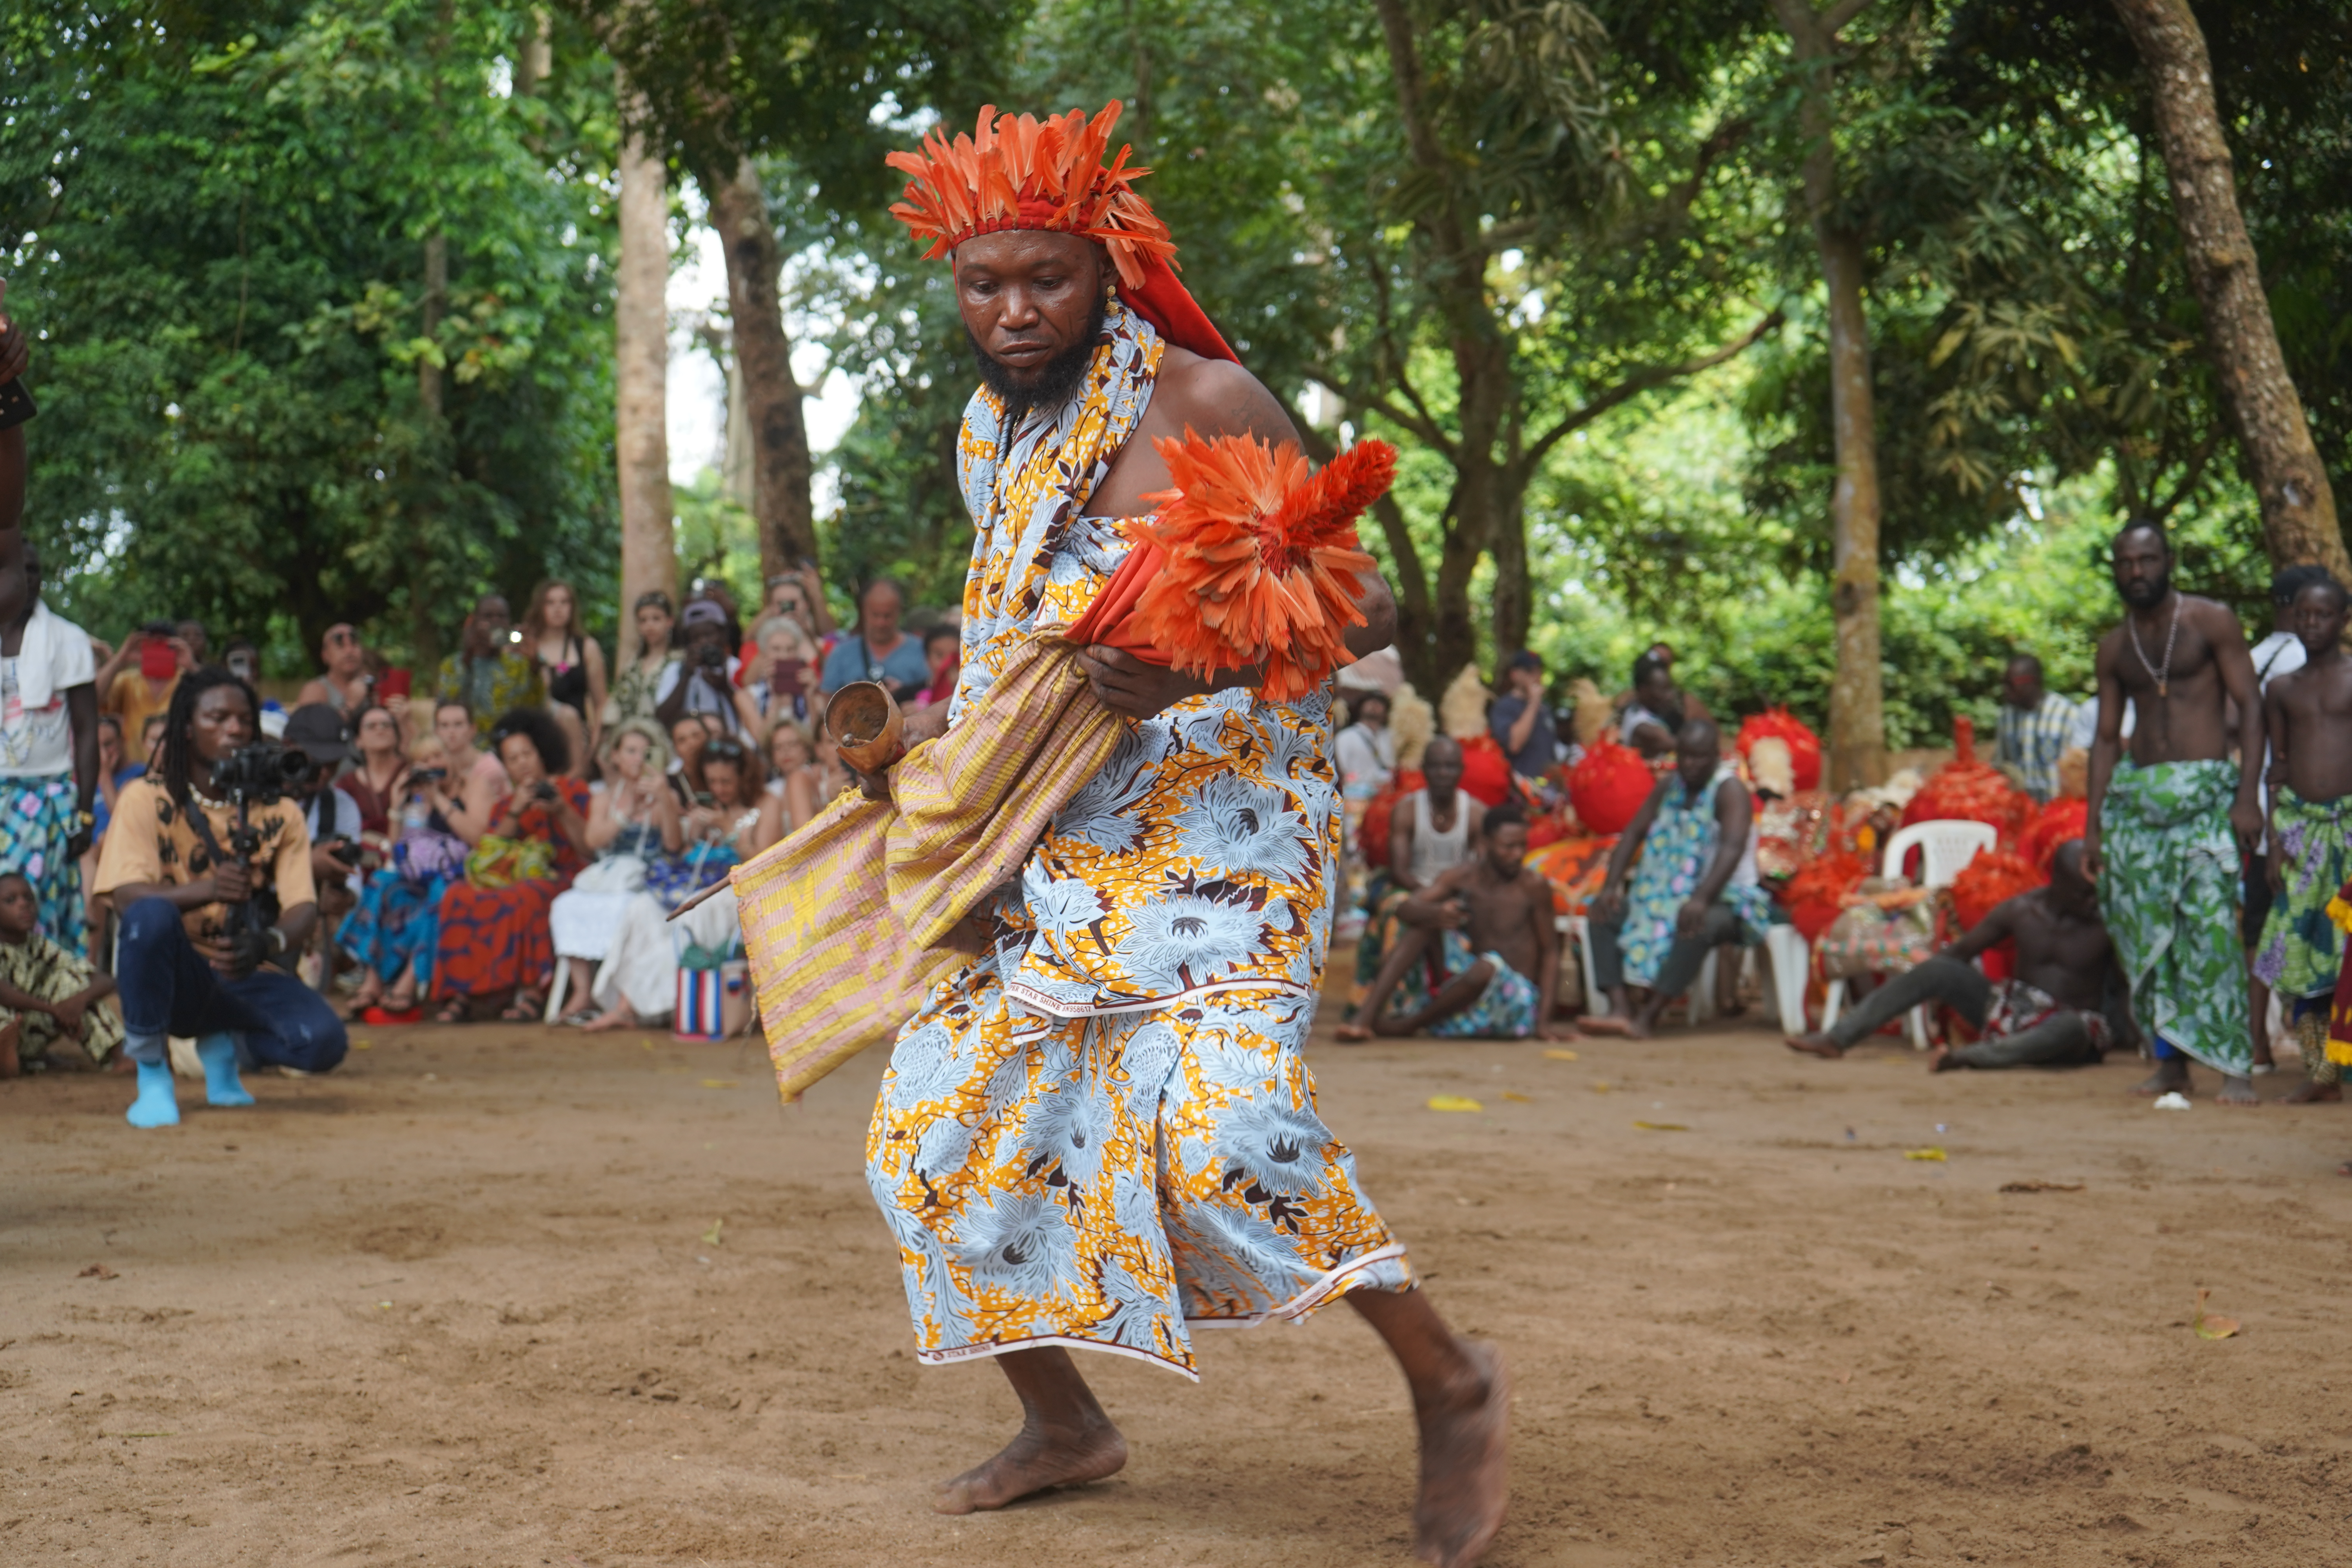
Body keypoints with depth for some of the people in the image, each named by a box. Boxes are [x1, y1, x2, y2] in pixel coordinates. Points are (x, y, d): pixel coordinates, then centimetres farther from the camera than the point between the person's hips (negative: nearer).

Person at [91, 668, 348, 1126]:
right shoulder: (147, 799, -3)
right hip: (174, 976, -3)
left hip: (247, 978, 3)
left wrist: (268, 943, -31)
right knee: (152, 916, -36)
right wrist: (204, 890, -39)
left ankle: (224, 1045, 10)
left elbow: (303, 907, -6)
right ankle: (152, 1077, -18)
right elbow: (127, 897, -18)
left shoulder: (279, 811, 5)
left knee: (325, 1040, -26)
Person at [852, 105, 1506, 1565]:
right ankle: (1063, 1420, 24)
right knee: (936, 1122, 4)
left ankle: (1451, 1385, -5)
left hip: (1219, 811, -8)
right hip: (1052, 835, 8)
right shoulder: (989, 436, 12)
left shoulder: (1202, 402, -10)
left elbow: (1364, 606, -12)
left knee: (1219, 1115, -24)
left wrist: (1195, 667, -27)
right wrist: (944, 718, 12)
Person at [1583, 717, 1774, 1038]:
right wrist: (1611, 886, -9)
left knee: (1699, 925, -41)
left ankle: (1649, 1016, -40)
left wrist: (1701, 898, -41)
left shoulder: (1729, 789, -12)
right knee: (1603, 914, -11)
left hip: (1725, 898, -7)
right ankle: (1622, 1008, -28)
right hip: (1666, 895, 7)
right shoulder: (1669, 786, 10)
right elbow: (1633, 833, 7)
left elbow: (1732, 847, -27)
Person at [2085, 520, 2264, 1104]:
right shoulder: (2114, 647, 14)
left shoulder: (2211, 621, 1)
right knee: (2144, 934, 1)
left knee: (2212, 928, -14)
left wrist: (2248, 796, -13)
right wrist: (2092, 827, 10)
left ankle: (2235, 1066, -12)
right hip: (2135, 797, 5)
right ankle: (2170, 1062, 8)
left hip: (2205, 792, -5)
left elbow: (2250, 705, -3)